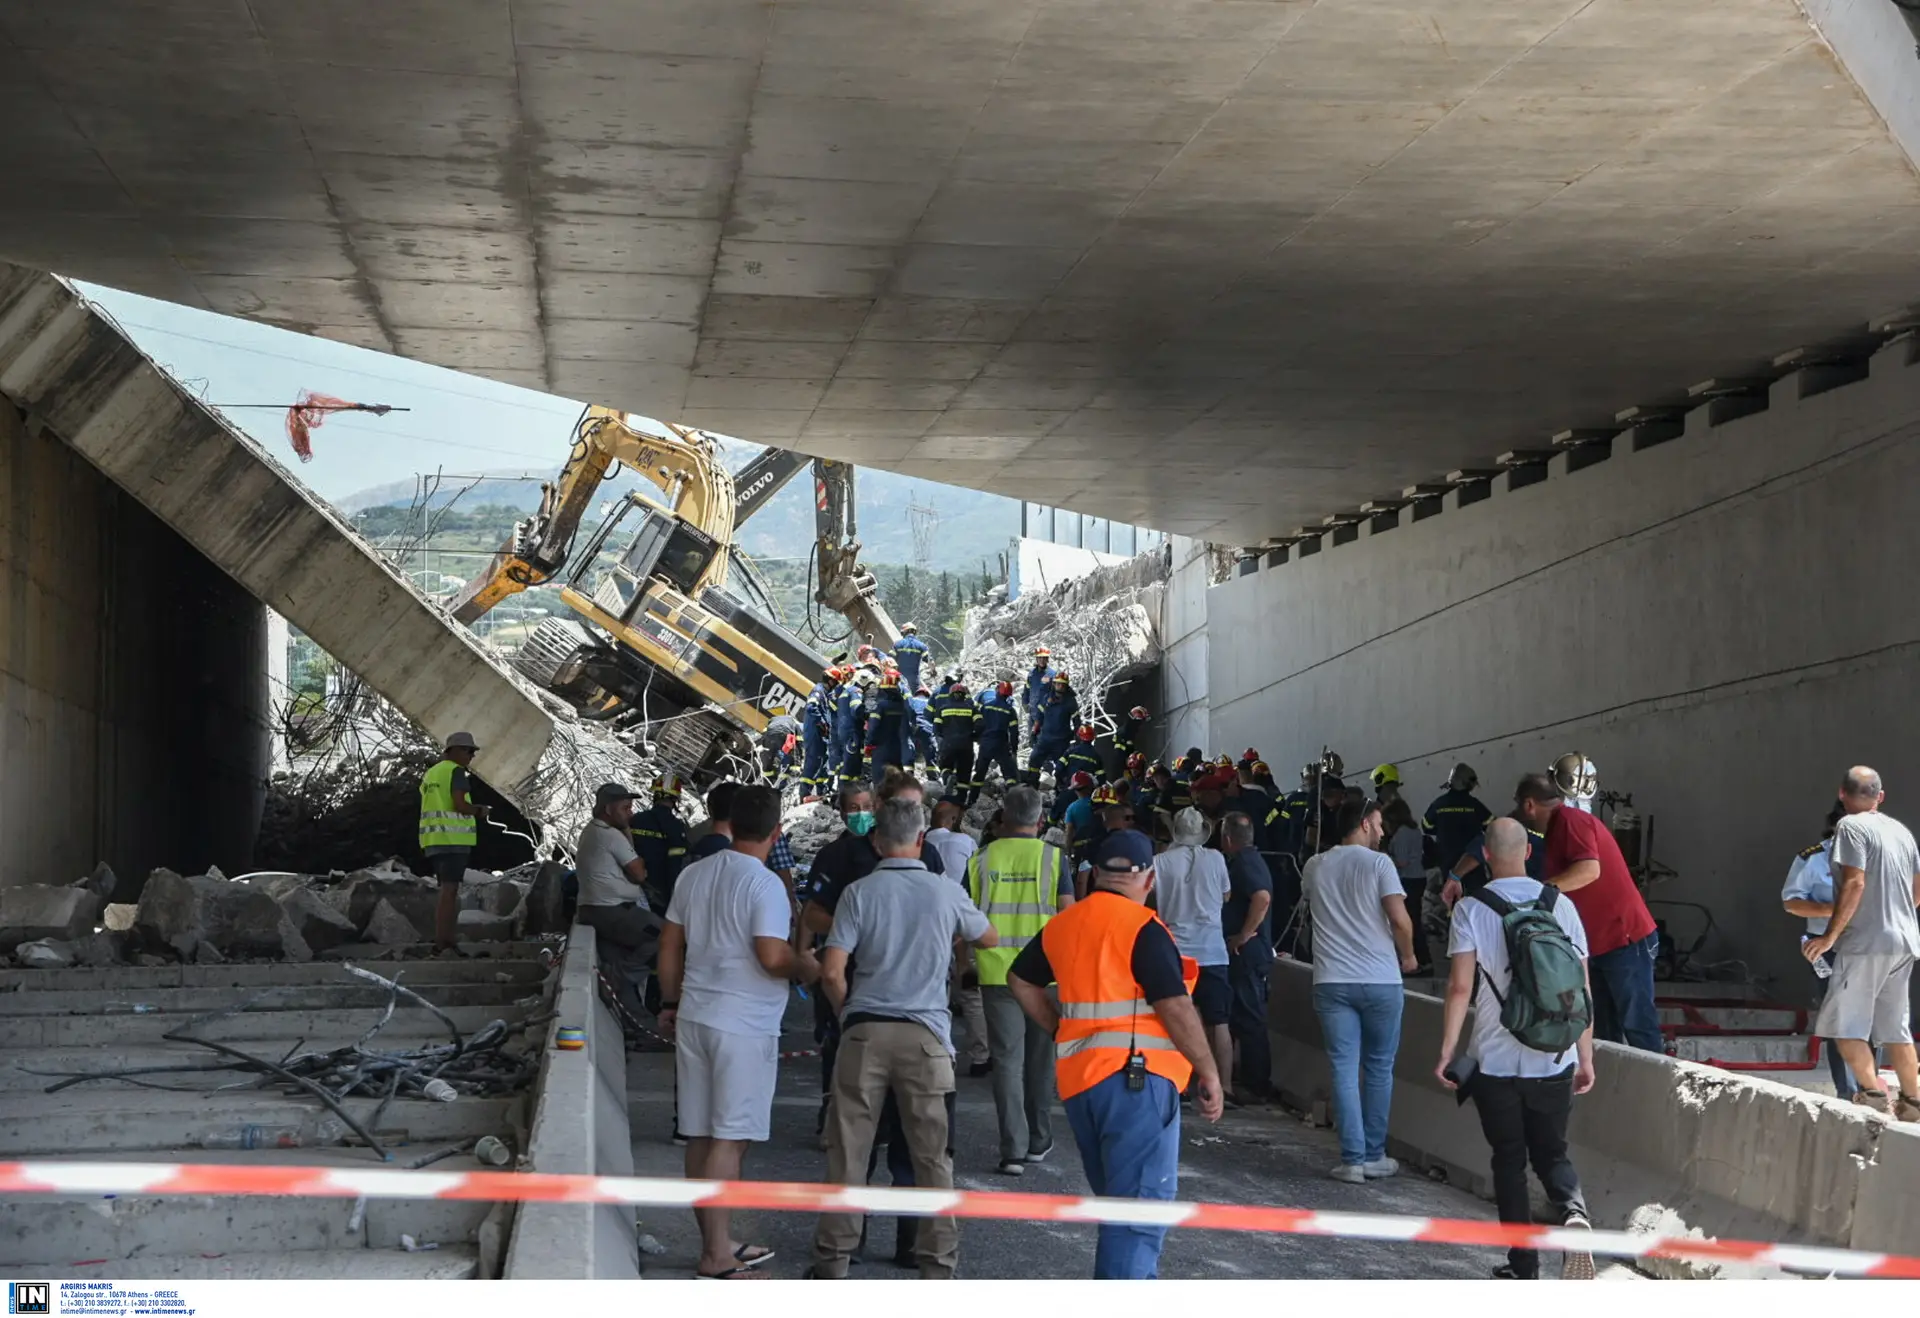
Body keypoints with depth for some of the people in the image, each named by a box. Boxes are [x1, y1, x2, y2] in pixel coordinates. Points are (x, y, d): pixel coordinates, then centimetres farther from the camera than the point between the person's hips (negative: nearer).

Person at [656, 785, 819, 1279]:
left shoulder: (694, 875, 8)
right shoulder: (765, 885, -14)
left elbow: (670, 945, 14)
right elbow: (773, 957, -22)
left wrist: (669, 1003, 24)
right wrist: (805, 967, -2)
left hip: (695, 1017, 7)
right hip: (745, 1026, -7)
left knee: (701, 1136, 11)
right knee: (730, 1139, -3)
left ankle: (719, 1244, 22)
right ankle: (715, 1256, -2)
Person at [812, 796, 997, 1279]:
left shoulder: (859, 892, -3)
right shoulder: (946, 894, 0)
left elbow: (832, 972, -8)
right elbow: (989, 939, 19)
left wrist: (848, 1012, 9)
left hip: (865, 1030, 0)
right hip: (925, 1034, 0)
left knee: (848, 1148, 7)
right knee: (932, 1153, 7)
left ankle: (834, 1256, 13)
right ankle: (937, 1260, 10)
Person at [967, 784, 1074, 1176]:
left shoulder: (982, 859, 1)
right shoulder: (1052, 857, -3)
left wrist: (967, 964, 19)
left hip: (996, 971, 0)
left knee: (1007, 1059, 2)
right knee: (1040, 1058, 15)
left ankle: (1014, 1149, -5)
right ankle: (1038, 1141, 25)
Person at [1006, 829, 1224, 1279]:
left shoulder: (1062, 925, 11)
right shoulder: (1143, 927, -11)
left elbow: (1021, 981, 23)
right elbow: (1175, 1007, -15)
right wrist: (1208, 1073, -7)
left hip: (1077, 1075, 8)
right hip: (1137, 1074, -8)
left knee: (1117, 1202, 21)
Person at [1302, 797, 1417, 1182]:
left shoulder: (1315, 867, 9)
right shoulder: (1378, 863, -5)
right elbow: (1400, 921, -11)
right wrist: (1407, 955, 6)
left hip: (1331, 981, 3)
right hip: (1380, 979, -3)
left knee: (1344, 1068, 3)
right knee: (1379, 1067, 10)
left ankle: (1353, 1159, -1)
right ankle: (1374, 1155, 13)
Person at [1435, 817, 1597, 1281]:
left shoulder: (1471, 909, -6)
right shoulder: (1560, 905, 2)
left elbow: (1460, 986, -13)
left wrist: (1446, 1051, -6)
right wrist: (1586, 1057, 9)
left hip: (1495, 1061, -2)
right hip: (1554, 1061, 2)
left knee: (1509, 1160, 11)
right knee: (1551, 1152, 14)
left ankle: (1524, 1264, 11)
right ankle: (1571, 1208, -17)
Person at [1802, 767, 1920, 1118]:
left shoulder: (1850, 826, -10)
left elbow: (1854, 883, -19)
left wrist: (1830, 936, -16)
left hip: (1867, 943, -8)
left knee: (1845, 1024, -4)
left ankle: (1874, 1095, -14)